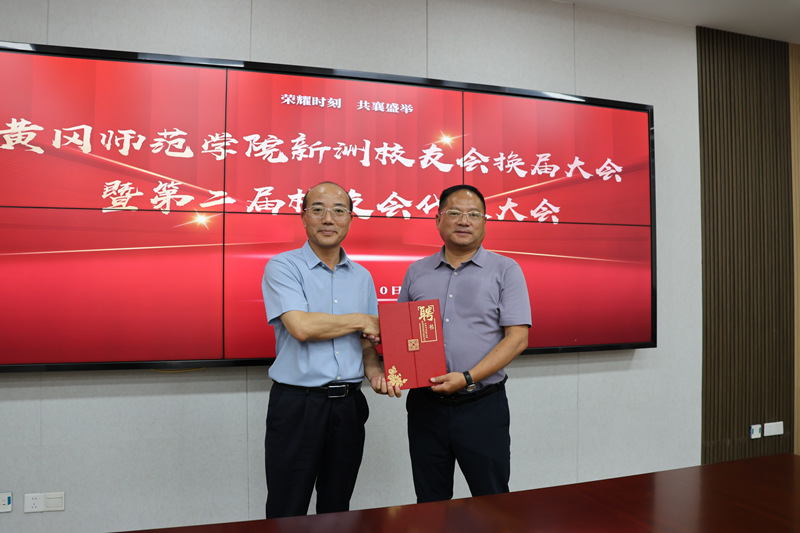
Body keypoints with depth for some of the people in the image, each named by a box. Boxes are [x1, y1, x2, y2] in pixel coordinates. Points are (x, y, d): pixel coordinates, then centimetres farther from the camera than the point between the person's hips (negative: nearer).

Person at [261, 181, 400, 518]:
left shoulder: (362, 276, 11)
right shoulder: (282, 267, -5)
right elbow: (301, 326, -20)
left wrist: (374, 371, -6)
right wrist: (361, 320, -8)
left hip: (348, 405, 5)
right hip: (296, 405, -4)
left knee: (337, 510, 17)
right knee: (287, 515, 6)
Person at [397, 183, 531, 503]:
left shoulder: (505, 270, 0)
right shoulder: (416, 272, 9)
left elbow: (517, 338, -7)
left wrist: (468, 378, -16)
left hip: (482, 405, -2)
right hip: (425, 404, 3)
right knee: (430, 505, 14)